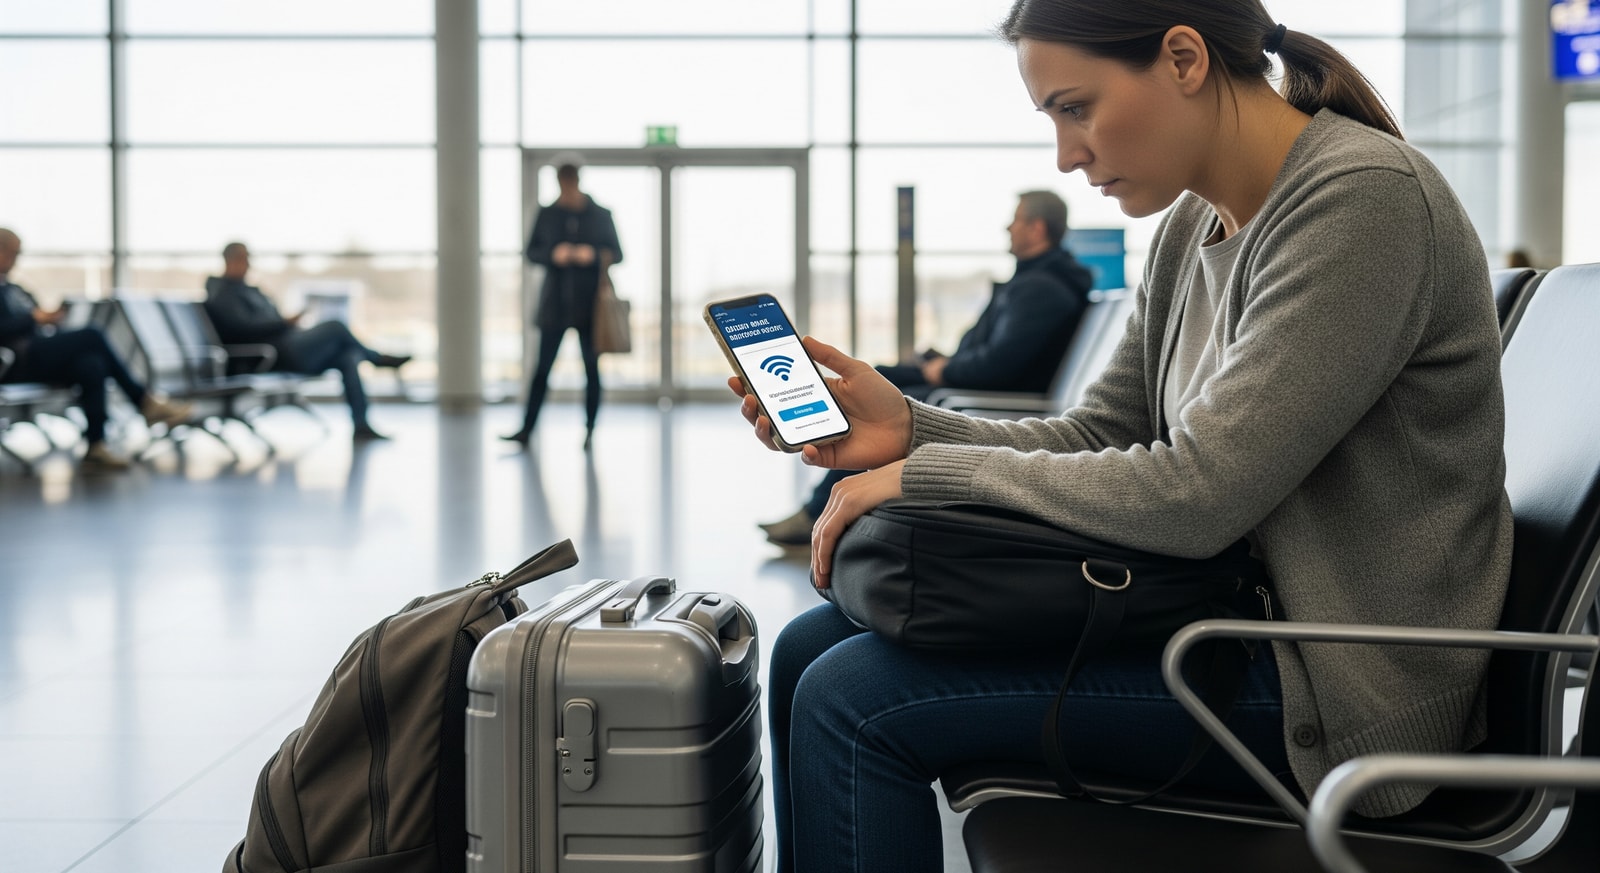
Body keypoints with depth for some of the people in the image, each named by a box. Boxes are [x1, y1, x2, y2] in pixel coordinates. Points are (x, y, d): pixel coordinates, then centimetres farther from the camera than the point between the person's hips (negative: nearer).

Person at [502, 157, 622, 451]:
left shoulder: (600, 215, 3)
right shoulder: (548, 215, 5)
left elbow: (617, 253, 5)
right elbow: (531, 252, 7)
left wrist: (594, 255, -15)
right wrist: (553, 255, -14)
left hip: (590, 302, 0)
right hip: (555, 302, 0)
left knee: (592, 367, 1)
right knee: (542, 367, -3)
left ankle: (589, 432, 9)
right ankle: (527, 429, -1)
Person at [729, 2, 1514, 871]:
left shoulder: (1364, 198, -20)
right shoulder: (1193, 228, 9)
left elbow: (1194, 493, -25)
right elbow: (1097, 438, 12)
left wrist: (925, 472, -16)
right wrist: (908, 428, -5)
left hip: (1332, 685, -9)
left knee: (852, 700, -16)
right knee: (811, 647, 6)